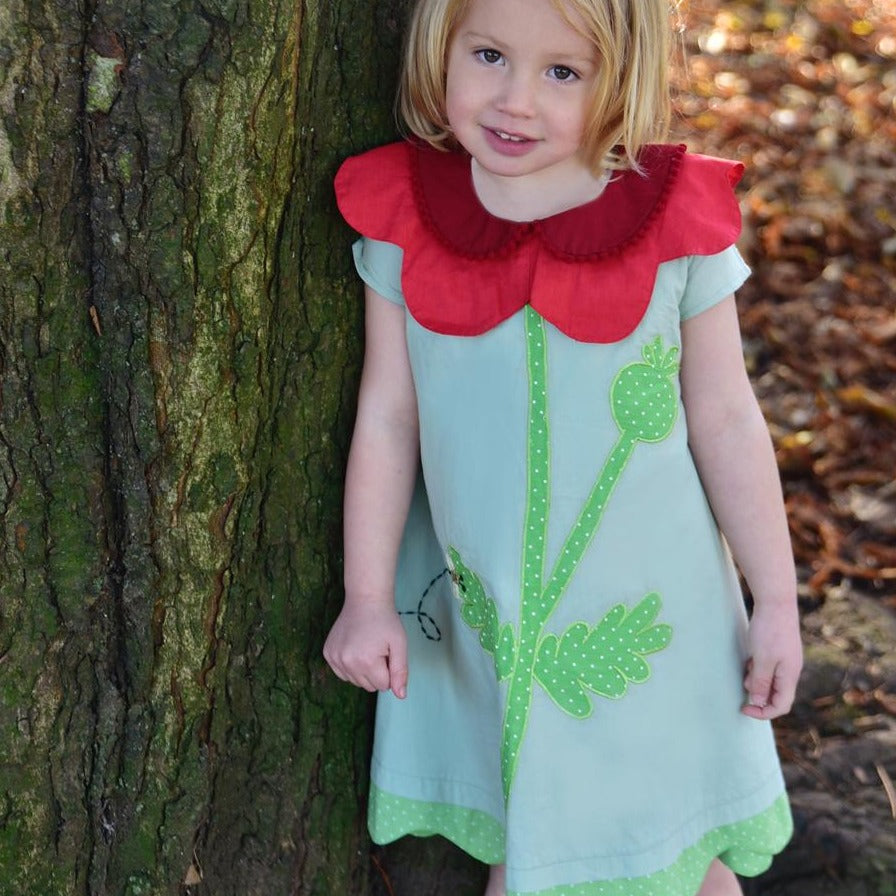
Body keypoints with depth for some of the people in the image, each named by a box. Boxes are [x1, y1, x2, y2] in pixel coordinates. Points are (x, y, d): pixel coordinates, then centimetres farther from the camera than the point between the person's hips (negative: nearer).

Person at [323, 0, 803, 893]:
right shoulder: (403, 219, -9)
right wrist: (367, 598, 1)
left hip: (644, 614, -1)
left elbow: (727, 425, -5)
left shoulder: (673, 222, -14)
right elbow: (386, 419, -2)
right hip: (479, 617, 2)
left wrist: (775, 602, 0)